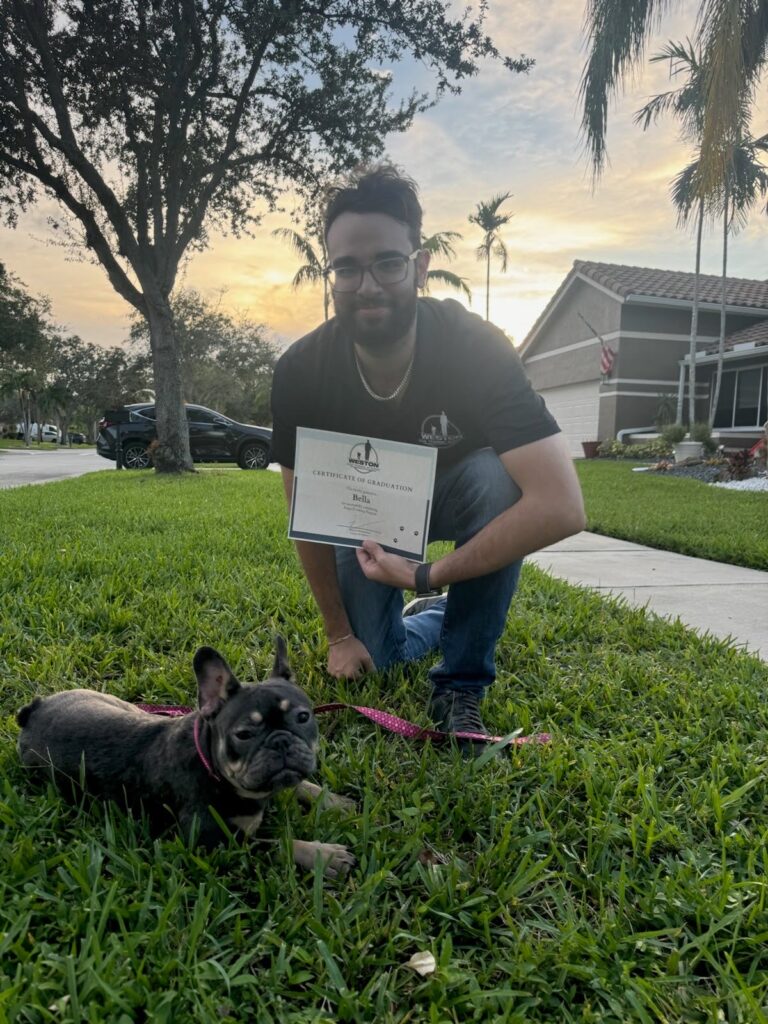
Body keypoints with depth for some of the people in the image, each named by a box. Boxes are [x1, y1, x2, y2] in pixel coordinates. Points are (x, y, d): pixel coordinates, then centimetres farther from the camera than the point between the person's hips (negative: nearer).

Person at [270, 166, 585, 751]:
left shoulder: (475, 347, -35)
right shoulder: (300, 371, -26)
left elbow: (562, 508, -43)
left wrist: (428, 577, -38)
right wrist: (339, 634, -8)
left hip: (454, 493, -2)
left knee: (495, 478, -36)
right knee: (373, 659, -4)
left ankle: (462, 685, -18)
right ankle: (432, 617, 34)